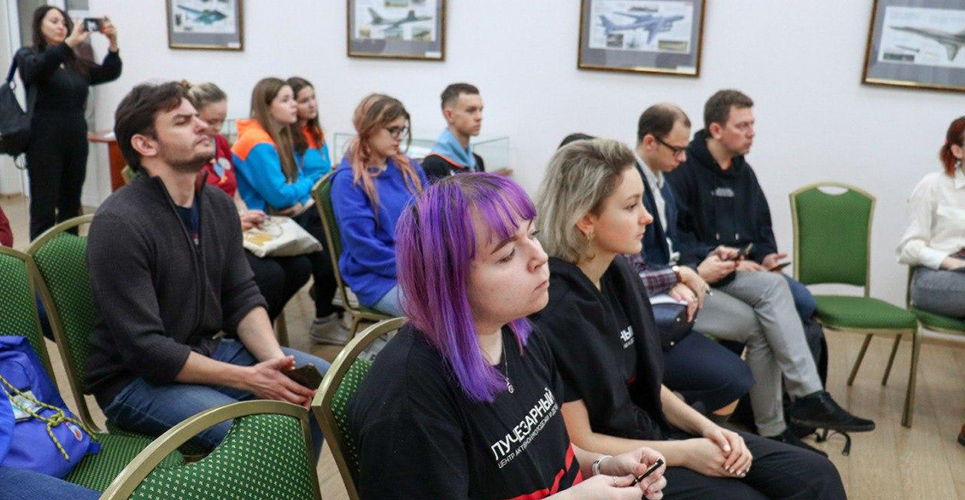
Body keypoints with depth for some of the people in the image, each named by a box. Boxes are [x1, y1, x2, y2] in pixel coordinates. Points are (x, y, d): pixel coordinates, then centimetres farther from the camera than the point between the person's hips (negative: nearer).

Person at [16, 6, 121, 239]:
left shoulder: (75, 63, 15)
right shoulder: (27, 55, 2)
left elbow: (109, 73, 3)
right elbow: (36, 68, -21)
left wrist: (112, 42, -13)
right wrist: (70, 42, -34)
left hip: (76, 141, 5)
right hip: (45, 142, -5)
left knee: (71, 207, 11)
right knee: (44, 210, -3)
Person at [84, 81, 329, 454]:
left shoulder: (219, 204, 4)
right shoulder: (118, 223, -20)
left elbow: (243, 297, 5)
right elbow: (145, 348, -23)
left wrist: (276, 361, -14)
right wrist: (247, 378, -23)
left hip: (210, 350, 8)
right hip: (135, 379, -7)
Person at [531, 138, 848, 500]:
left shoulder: (619, 272, 0)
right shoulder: (554, 310, -25)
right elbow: (578, 443, -19)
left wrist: (705, 427, -2)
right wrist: (684, 453, -13)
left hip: (656, 428, 8)